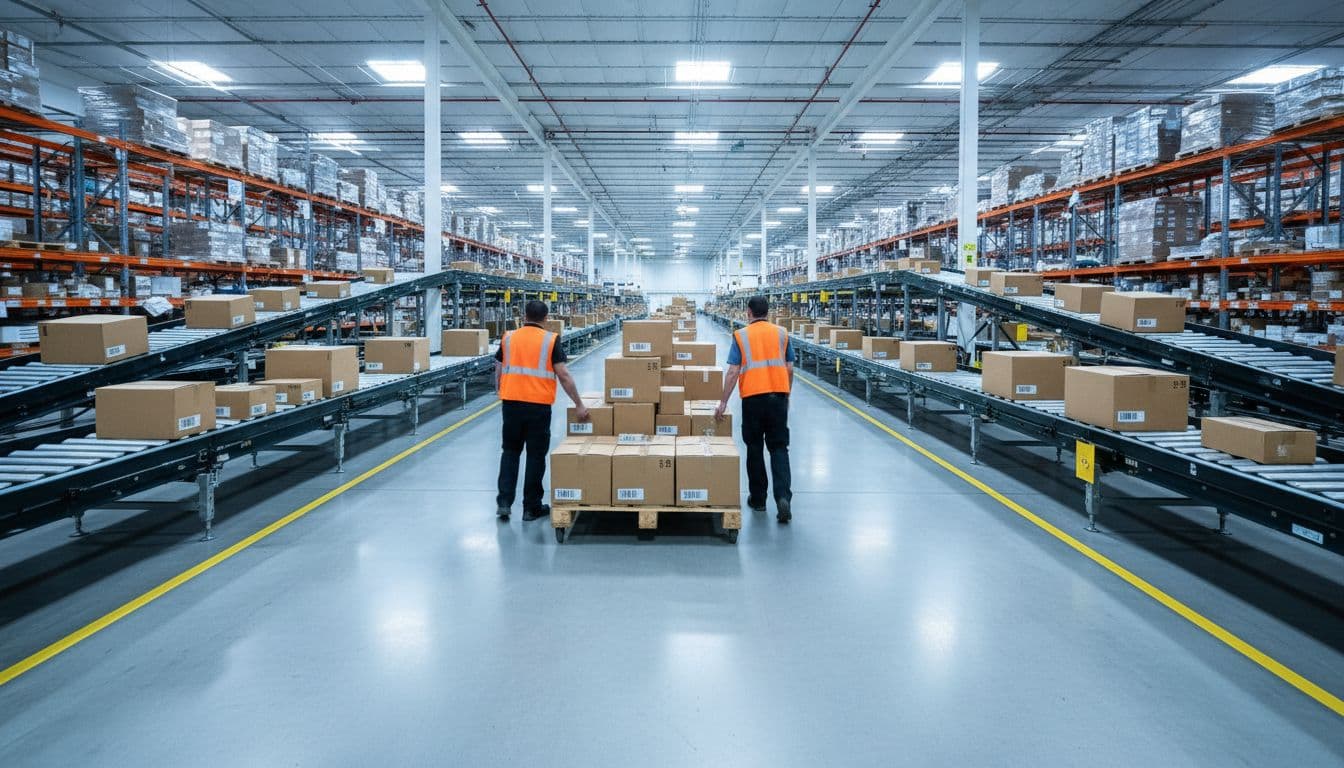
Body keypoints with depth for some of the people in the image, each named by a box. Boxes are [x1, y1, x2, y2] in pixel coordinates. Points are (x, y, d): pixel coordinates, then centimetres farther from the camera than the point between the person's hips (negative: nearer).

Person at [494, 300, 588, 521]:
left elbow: (498, 372, 10)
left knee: (510, 451, 17)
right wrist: (579, 405, -3)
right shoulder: (550, 340, -2)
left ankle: (504, 501, 9)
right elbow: (563, 375, -7)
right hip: (539, 405, -3)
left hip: (511, 402, 3)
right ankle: (531, 507, 14)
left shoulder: (508, 338, 7)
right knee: (536, 455, 8)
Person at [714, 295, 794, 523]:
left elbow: (733, 372, -4)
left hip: (753, 396, -1)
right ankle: (783, 497, -13)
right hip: (778, 395, 1)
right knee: (779, 447, 5)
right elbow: (789, 369, 9)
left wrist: (723, 403, 0)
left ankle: (757, 498, 20)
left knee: (754, 448, 12)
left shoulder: (741, 335, 2)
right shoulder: (781, 333, 9)